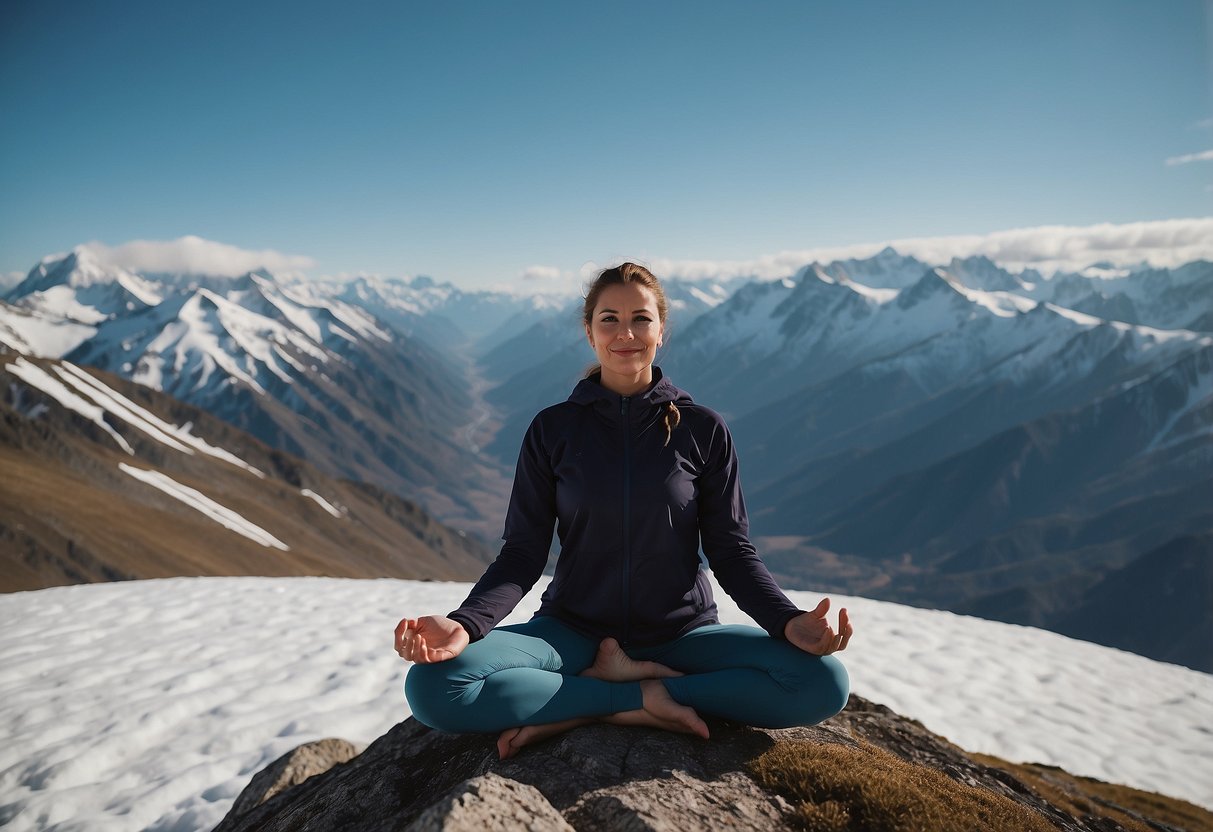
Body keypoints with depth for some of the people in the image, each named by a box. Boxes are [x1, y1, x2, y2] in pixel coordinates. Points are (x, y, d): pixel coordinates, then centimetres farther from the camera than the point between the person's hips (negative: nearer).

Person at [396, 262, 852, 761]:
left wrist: (788, 621, -19)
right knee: (431, 687, -25)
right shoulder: (552, 429, -2)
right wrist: (463, 625, -22)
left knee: (823, 682, -25)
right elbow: (524, 552, -4)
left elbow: (730, 550, 0)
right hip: (574, 633, 0)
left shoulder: (702, 429, -3)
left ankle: (574, 709, -17)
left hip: (682, 634, 1)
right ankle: (645, 696, -14)